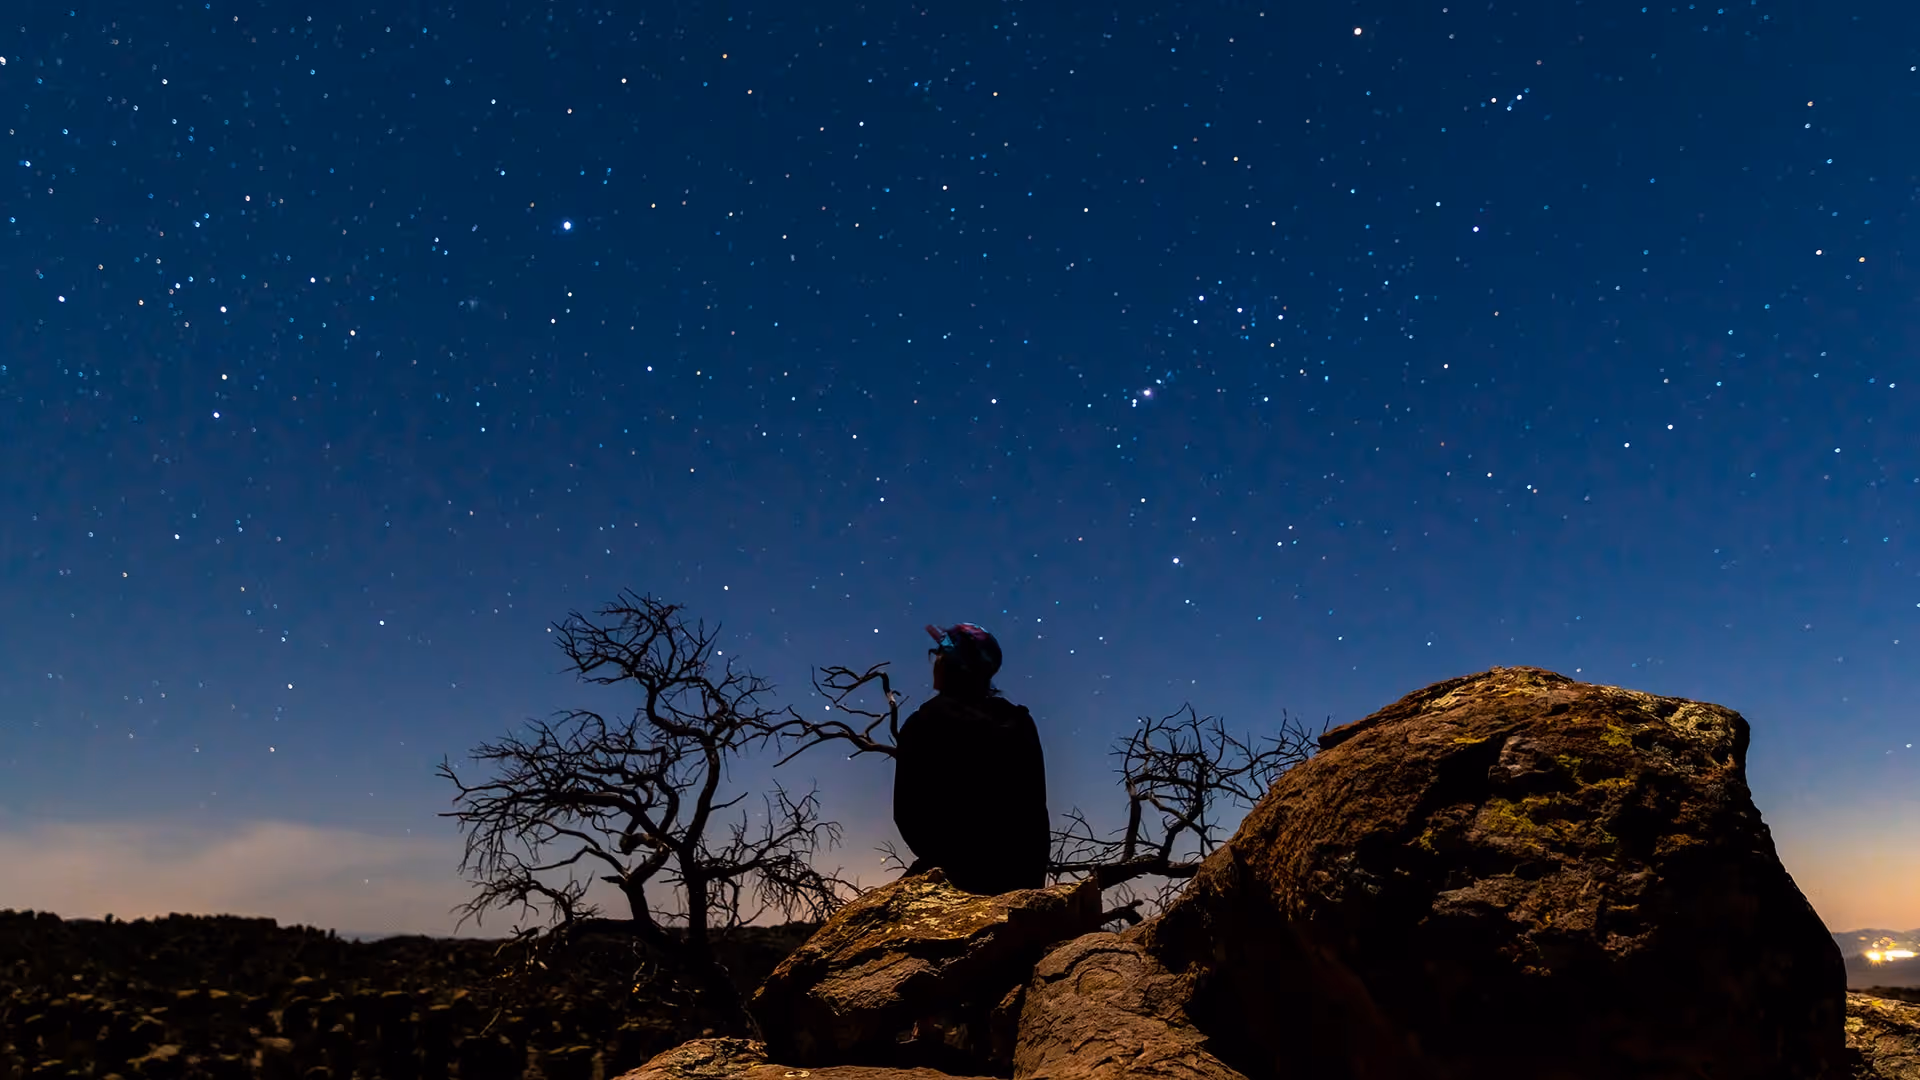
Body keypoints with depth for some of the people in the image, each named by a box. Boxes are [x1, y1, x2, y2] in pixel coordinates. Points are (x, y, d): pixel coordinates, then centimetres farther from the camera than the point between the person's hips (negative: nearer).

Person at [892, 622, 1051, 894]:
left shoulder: (923, 723, -8)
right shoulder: (1019, 721, 3)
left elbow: (907, 811, -8)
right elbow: (1035, 808, 4)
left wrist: (938, 859, 7)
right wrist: (1034, 876, 11)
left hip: (959, 870, -4)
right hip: (1019, 872, 4)